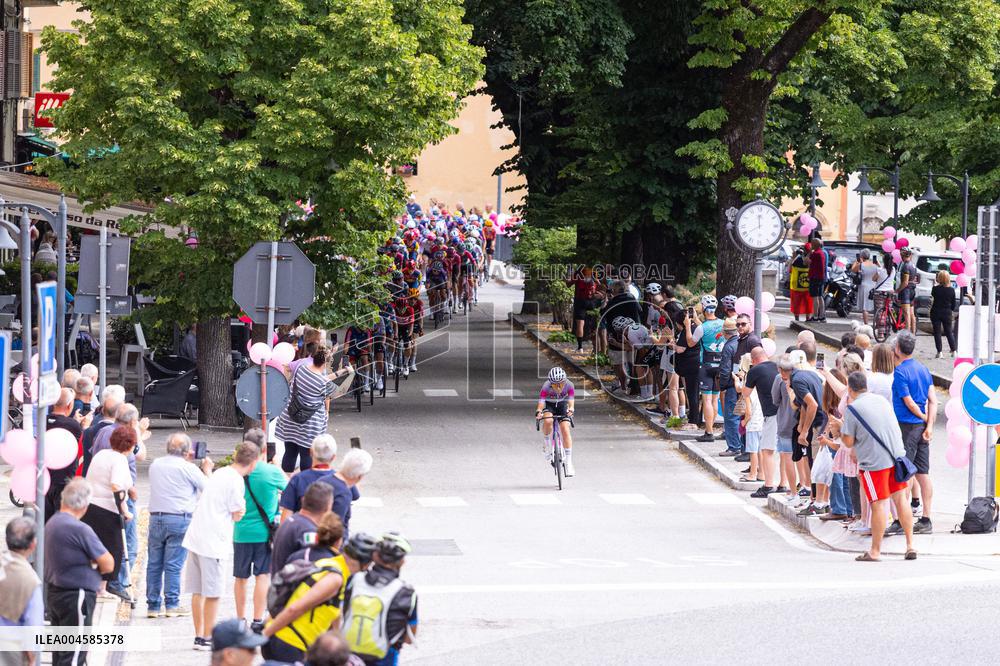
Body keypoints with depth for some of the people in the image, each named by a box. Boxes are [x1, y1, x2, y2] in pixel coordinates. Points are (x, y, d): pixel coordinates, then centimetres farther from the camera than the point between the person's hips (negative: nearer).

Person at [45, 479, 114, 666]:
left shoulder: (51, 524, 5)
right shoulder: (80, 529, -21)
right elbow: (108, 565, -16)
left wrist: (87, 565, 1)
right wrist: (94, 567, 3)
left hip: (54, 592, 9)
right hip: (76, 595, -9)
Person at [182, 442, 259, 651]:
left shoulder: (218, 473, 13)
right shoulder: (236, 481, -12)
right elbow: (237, 515, -8)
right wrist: (242, 506, 9)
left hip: (195, 538, 8)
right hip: (213, 543, -8)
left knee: (198, 591, 12)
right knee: (212, 593, 0)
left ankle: (199, 636, 17)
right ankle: (207, 638, 5)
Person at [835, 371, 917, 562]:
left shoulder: (853, 409, -10)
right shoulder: (882, 400, 11)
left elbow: (849, 442, -8)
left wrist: (839, 430, 12)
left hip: (875, 462, -6)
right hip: (896, 456, 6)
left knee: (878, 504, -1)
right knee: (900, 499, 9)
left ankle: (875, 551, 7)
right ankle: (910, 545, 9)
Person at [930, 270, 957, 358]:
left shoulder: (936, 289, -12)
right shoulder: (951, 290, -4)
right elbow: (953, 304, 3)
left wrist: (935, 284, 15)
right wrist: (952, 311, 18)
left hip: (936, 312, -2)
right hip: (947, 313, 2)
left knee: (937, 332, 4)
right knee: (949, 332, 11)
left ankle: (939, 352, 0)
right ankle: (954, 351, 10)